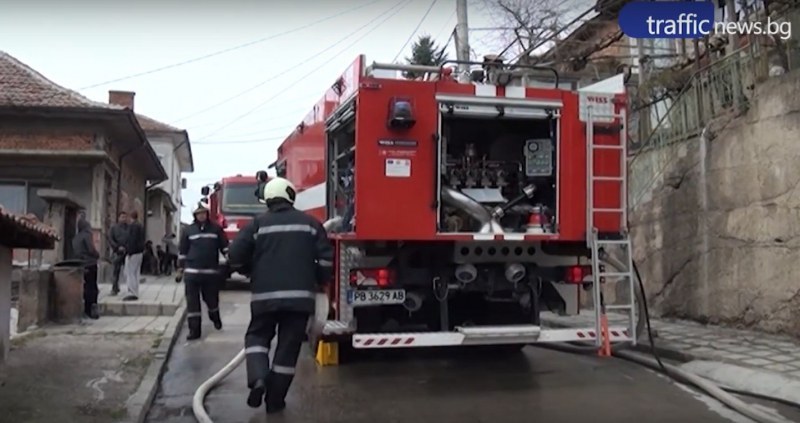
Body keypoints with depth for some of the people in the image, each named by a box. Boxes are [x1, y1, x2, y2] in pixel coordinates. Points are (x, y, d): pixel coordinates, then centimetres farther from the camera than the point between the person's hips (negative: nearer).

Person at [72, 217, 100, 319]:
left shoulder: (75, 238, 10)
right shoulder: (87, 235, -11)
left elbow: (74, 251, 14)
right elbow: (91, 250, -17)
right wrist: (97, 255, 1)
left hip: (80, 265, 7)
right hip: (90, 264, -7)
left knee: (85, 287, 12)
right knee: (92, 287, -2)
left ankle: (87, 310, 14)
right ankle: (91, 310, -4)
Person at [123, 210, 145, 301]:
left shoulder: (132, 226, -13)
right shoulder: (141, 226, 15)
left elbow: (132, 240, -20)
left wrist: (129, 251, -20)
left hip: (133, 252, -9)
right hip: (139, 252, 9)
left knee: (130, 273, -7)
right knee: (136, 273, 13)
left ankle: (132, 293, -10)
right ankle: (135, 293, 16)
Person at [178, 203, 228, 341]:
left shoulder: (216, 229, 5)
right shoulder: (189, 230, 6)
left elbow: (225, 246, 5)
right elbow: (183, 250, 10)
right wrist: (181, 267, 10)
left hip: (211, 271, 0)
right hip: (192, 271, 0)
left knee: (211, 298, 10)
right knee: (192, 301, -2)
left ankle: (215, 317, 41)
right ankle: (194, 329, 3)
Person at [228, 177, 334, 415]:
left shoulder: (258, 224, 3)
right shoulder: (310, 223, 6)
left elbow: (235, 257, -2)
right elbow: (326, 258, 0)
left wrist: (254, 271, 17)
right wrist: (319, 282, 17)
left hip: (265, 295, 0)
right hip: (300, 295, 0)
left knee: (257, 337, 18)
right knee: (288, 347, 8)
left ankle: (258, 379, -6)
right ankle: (275, 400, 12)